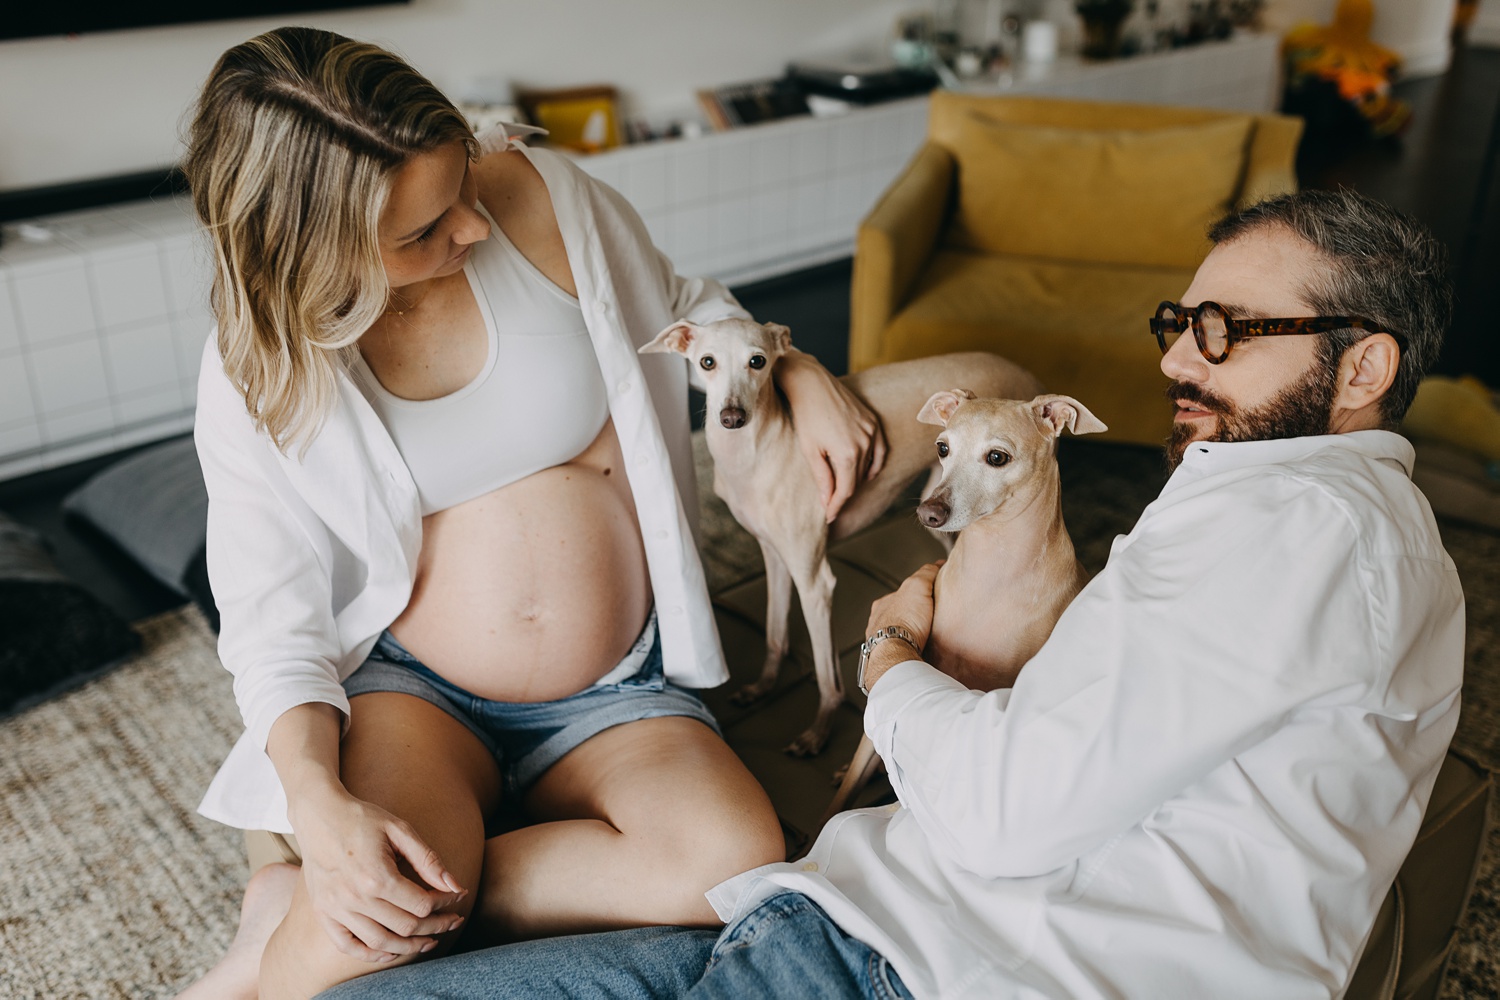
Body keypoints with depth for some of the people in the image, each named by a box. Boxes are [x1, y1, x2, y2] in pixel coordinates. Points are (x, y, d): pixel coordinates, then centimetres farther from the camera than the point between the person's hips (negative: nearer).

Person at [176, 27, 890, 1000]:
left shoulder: (539, 197, -6)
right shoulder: (258, 372, -6)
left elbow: (687, 306, 13)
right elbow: (274, 614, -7)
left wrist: (801, 372, -6)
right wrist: (318, 803, -25)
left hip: (613, 696, 3)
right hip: (408, 689, -2)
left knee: (738, 863, -28)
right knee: (361, 899, -36)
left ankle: (296, 916, -14)